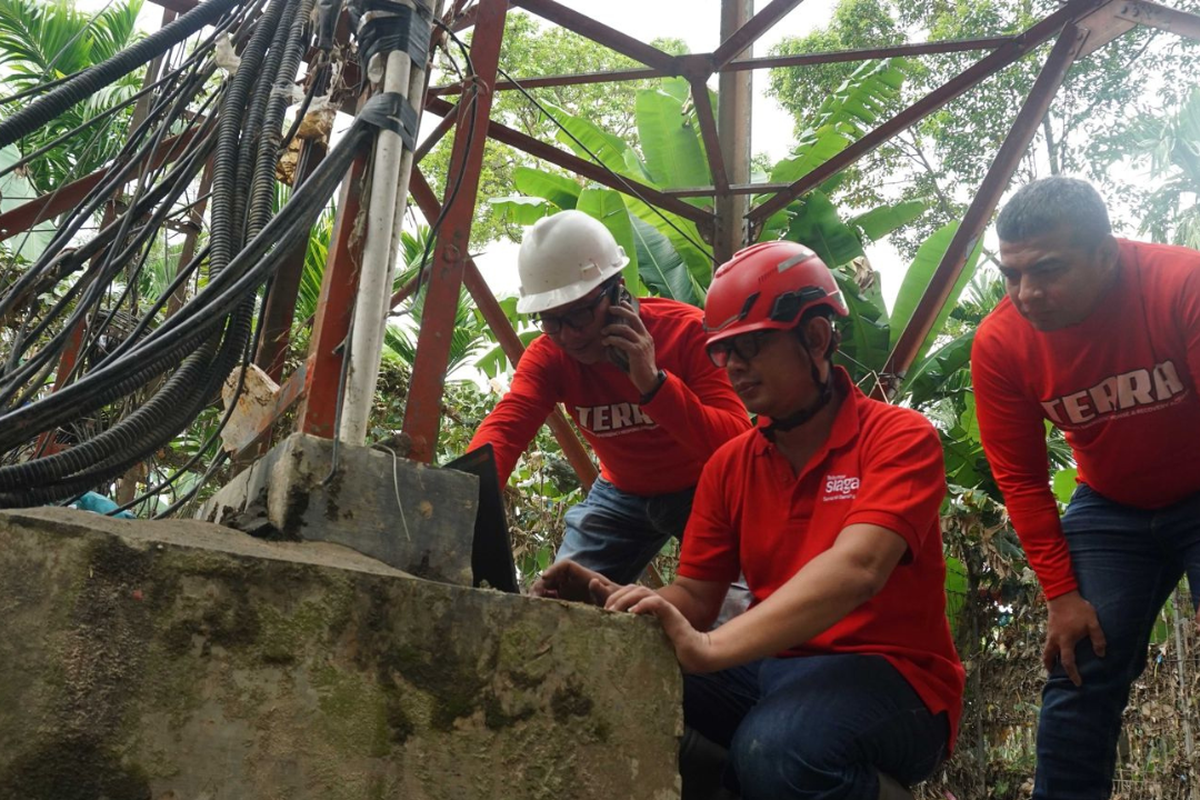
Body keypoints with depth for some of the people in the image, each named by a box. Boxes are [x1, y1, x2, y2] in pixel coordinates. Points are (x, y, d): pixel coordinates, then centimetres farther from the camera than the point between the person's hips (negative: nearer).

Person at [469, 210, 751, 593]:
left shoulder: (688, 330, -27)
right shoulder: (548, 354, -17)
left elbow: (737, 443, -34)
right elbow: (504, 428, -34)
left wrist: (653, 381, -45)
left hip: (703, 489, -3)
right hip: (623, 493, 3)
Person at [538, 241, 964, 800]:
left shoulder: (901, 438, -9)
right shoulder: (730, 465, 8)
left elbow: (855, 569, -26)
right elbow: (694, 596, 7)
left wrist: (711, 648, -38)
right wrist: (616, 600, -16)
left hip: (890, 676, -4)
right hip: (774, 668, 4)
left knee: (777, 750, -35)